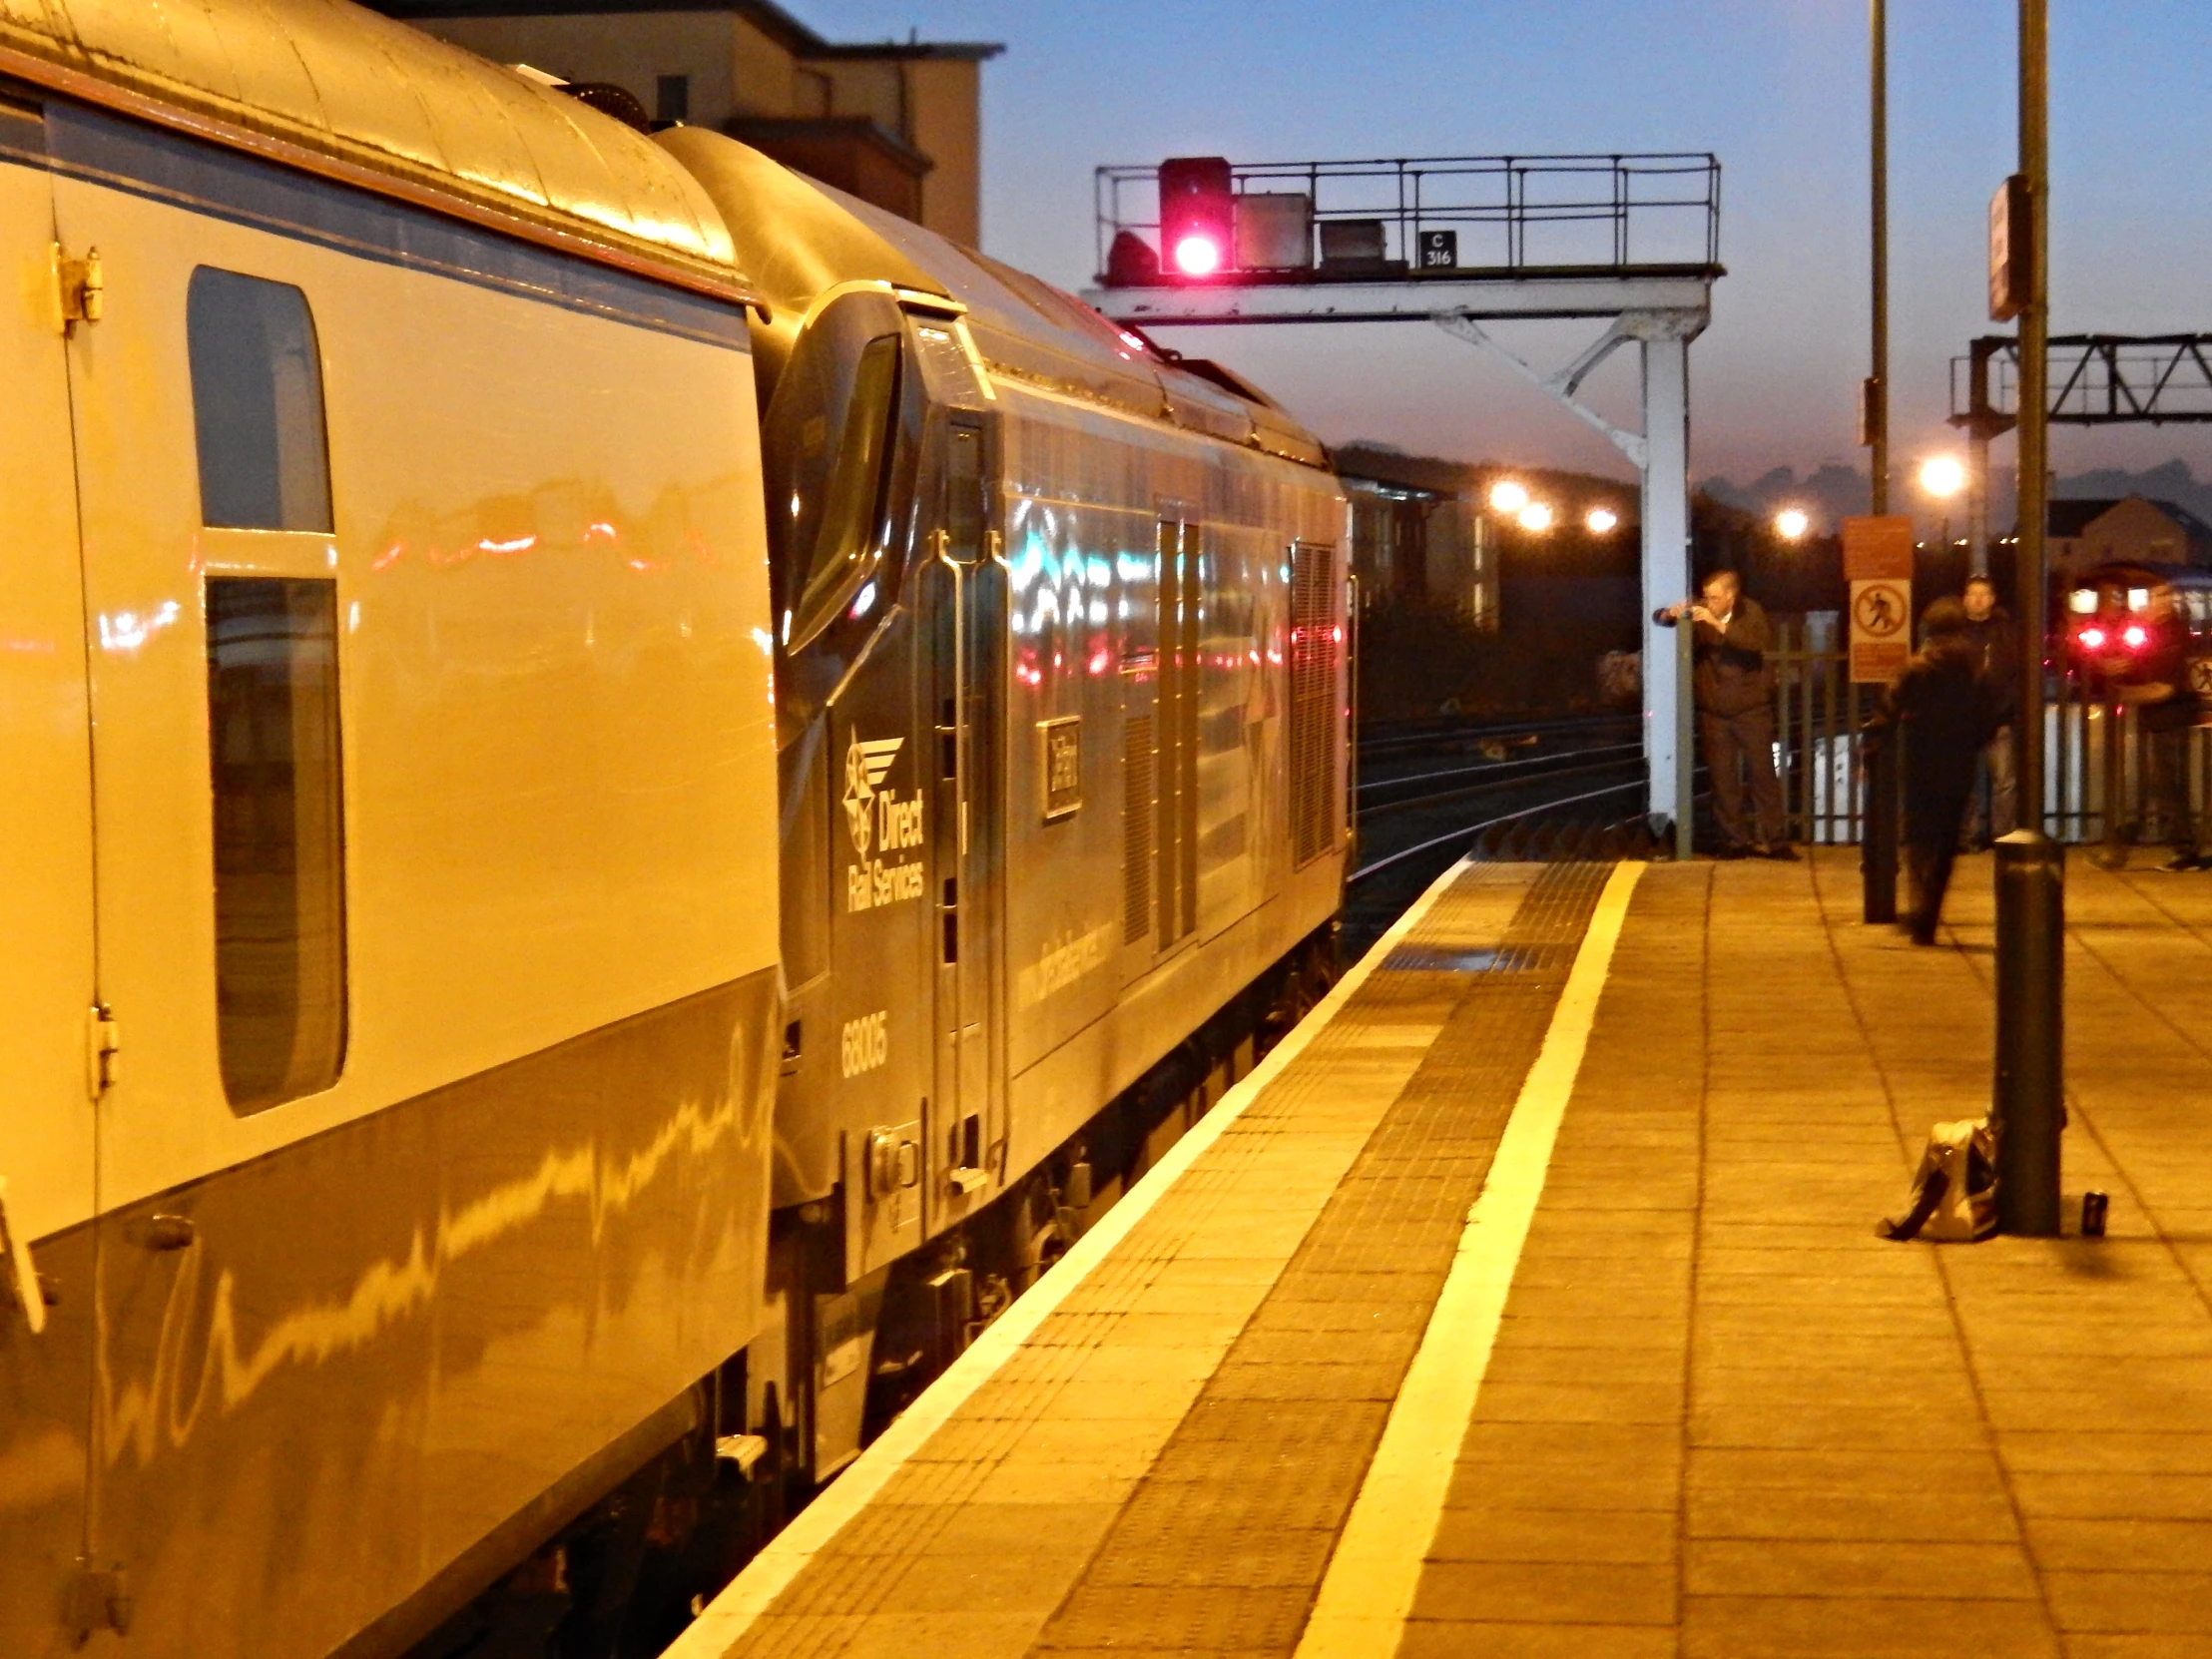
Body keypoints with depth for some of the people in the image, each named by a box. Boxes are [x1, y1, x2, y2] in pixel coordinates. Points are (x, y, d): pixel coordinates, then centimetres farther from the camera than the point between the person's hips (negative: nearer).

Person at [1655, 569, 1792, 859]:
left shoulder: (1750, 612, -6)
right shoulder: (1699, 611, -2)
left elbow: (1761, 642, -24)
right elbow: (1658, 617, 3)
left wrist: (1718, 624, -32)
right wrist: (1670, 614, -22)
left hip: (1752, 709, -1)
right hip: (1714, 712, 2)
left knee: (1763, 773, -1)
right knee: (1723, 778, 3)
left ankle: (1770, 840, 3)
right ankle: (1734, 840, 11)